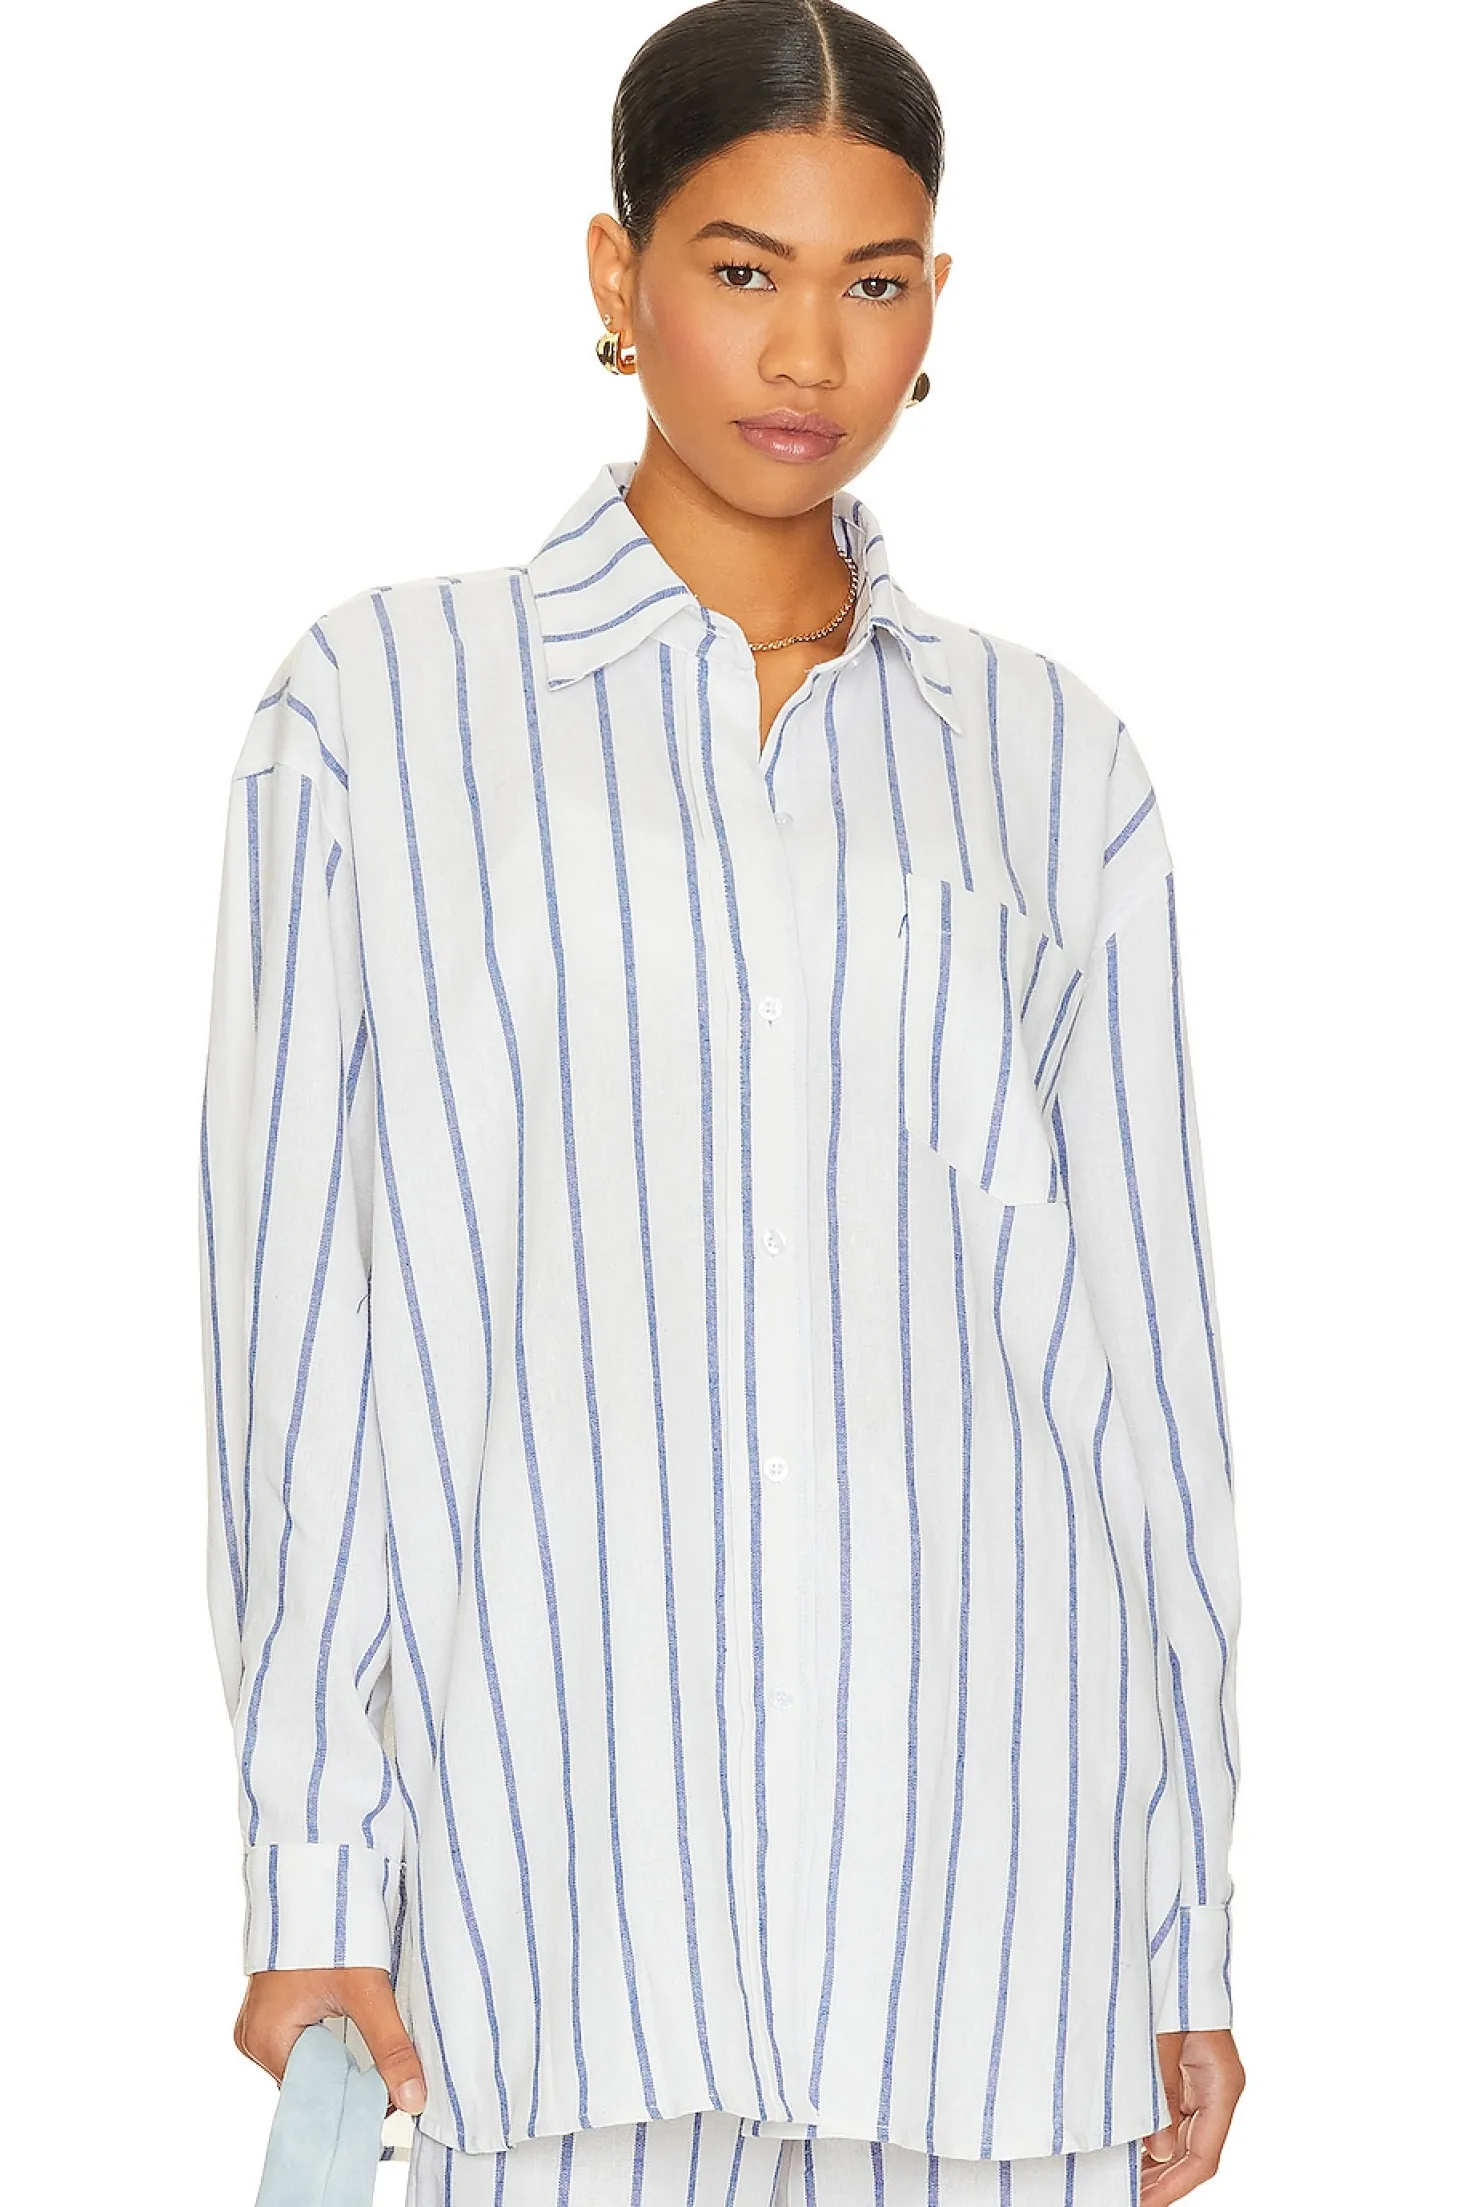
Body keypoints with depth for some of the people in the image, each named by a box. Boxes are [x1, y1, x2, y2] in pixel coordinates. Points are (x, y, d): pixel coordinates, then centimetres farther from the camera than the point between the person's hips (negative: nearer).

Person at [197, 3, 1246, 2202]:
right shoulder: (385, 702, 2)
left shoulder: (1048, 759, 8)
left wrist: (1189, 1928, 8)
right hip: (564, 1849, -2)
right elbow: (295, 1304, 1)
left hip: (986, 1853, 2)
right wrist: (307, 1872, -3)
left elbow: (1140, 1341, 9)